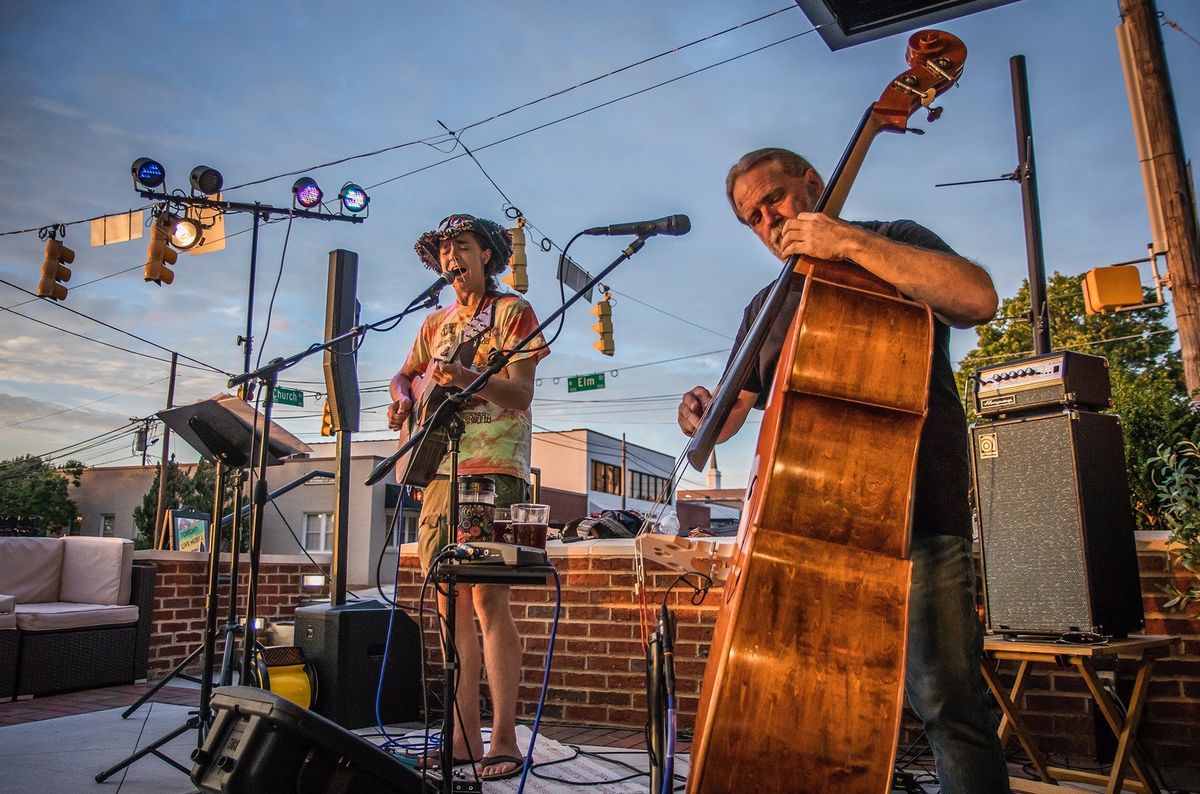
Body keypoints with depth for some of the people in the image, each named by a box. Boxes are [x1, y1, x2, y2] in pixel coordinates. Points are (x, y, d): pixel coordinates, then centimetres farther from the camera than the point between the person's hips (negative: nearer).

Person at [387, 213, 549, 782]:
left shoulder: (512, 311, 1)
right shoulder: (435, 323, 20)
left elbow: (521, 394, -11)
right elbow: (405, 375, 32)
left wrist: (464, 376, -27)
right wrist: (403, 399, 10)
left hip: (493, 473, -6)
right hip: (439, 474, 7)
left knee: (487, 601, -11)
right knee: (452, 606, 5)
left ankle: (503, 742, -5)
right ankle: (465, 739, 13)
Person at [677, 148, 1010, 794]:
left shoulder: (891, 242, 6)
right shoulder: (768, 306, 21)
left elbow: (977, 299, -15)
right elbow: (732, 413, 19)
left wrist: (849, 241, -16)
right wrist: (702, 415, -6)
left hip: (913, 512, -5)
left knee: (945, 698, -8)